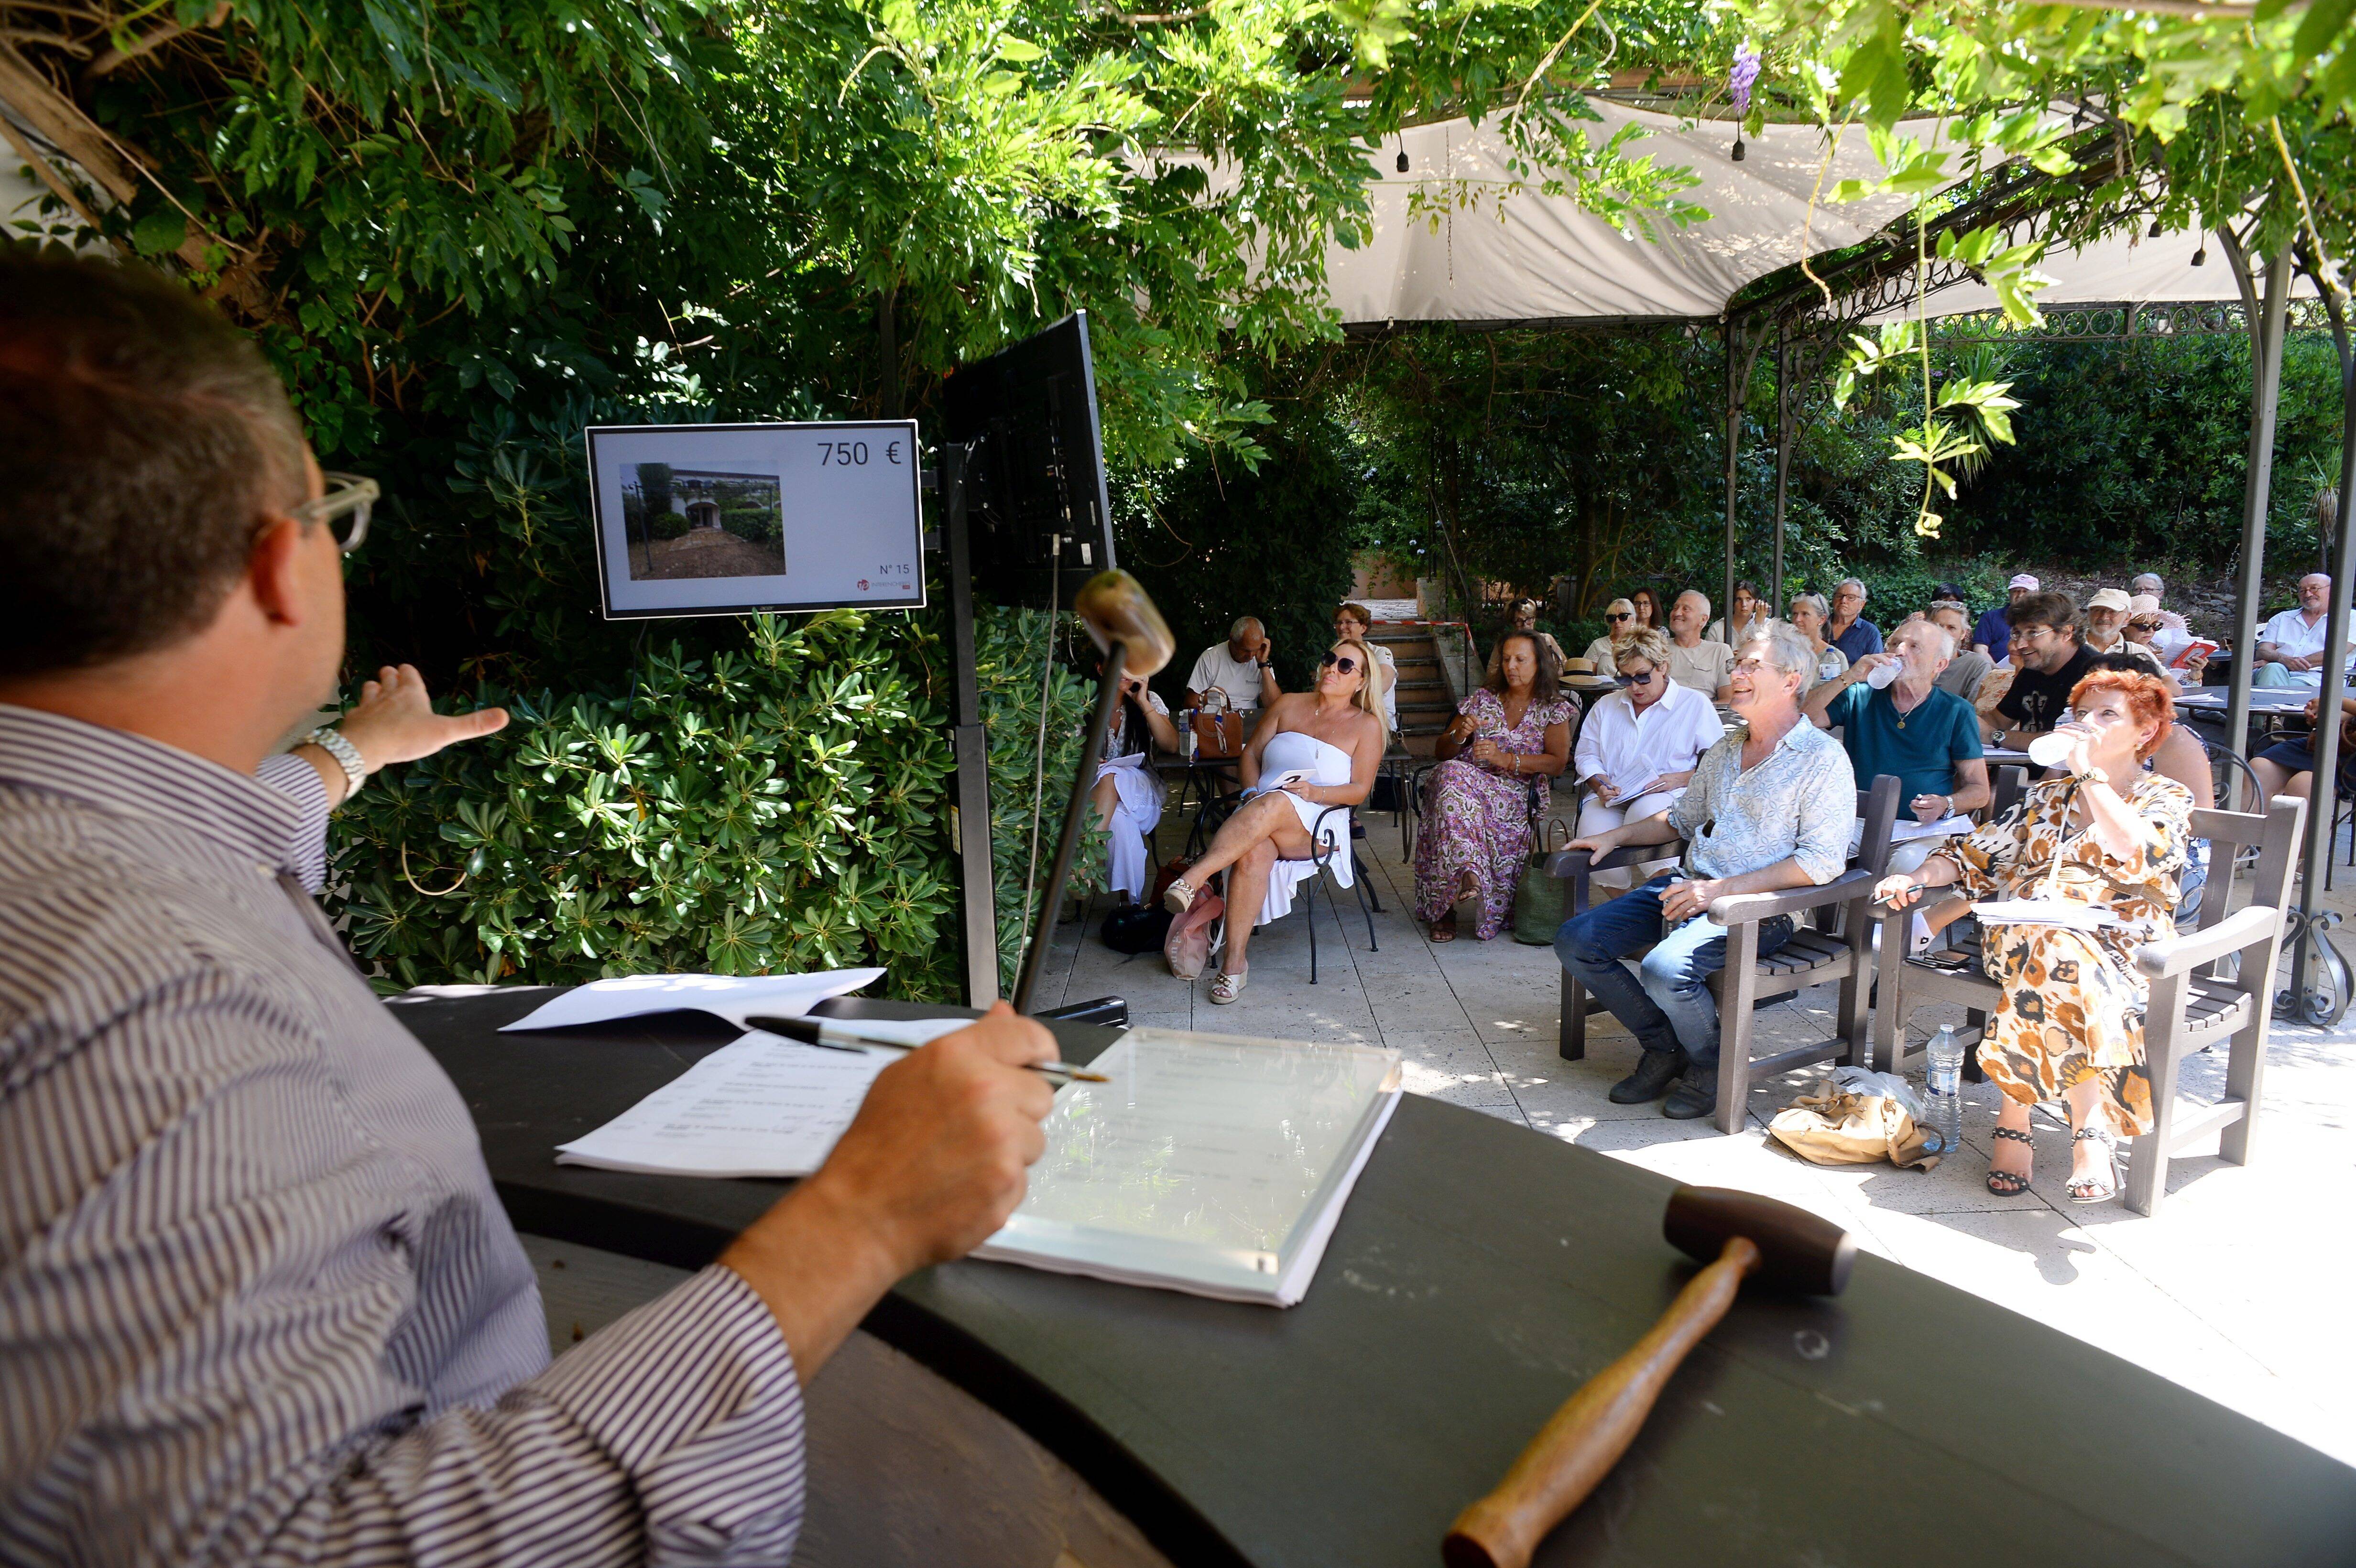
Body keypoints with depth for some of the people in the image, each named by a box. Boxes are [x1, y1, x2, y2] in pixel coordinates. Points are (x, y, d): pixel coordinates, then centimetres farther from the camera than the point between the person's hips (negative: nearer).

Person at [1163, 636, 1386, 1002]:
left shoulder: (1367, 725, 11)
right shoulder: (1288, 704, 19)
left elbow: (1359, 790, 3)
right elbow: (1252, 752, 18)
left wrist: (1314, 792, -15)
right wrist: (1252, 791, -3)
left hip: (1319, 826, -2)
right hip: (1259, 811, 2)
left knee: (1278, 803, -39)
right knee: (1254, 852, -36)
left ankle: (1192, 880, -47)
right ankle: (1235, 963, -37)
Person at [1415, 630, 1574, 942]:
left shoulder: (1554, 709, 12)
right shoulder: (1482, 698, 18)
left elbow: (1558, 763, -3)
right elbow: (1441, 752, 17)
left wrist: (1505, 759, -14)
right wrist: (1460, 735, -6)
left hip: (1515, 793, -2)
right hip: (1466, 778, 2)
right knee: (1451, 774, -36)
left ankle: (1445, 908, -29)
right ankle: (1469, 875, -47)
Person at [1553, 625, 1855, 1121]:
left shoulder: (1822, 758, -6)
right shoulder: (1725, 750, 18)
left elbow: (1822, 861, -16)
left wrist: (1722, 889, -21)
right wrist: (1616, 836, 15)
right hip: (1686, 886, 8)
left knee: (1666, 968, -34)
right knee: (1576, 941, -7)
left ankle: (1710, 1066, -2)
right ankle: (1665, 1048, 8)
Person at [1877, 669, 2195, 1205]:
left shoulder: (2168, 799, 12)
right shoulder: (2047, 795, 25)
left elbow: (2136, 856, -12)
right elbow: (1978, 854, 18)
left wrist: (2091, 772, -8)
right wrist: (1918, 877, -2)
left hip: (2115, 944, -2)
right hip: (2020, 933, 3)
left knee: (2053, 950, -38)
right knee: (2046, 949, -36)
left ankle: (2014, 1120, -35)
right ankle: (2091, 1132, -36)